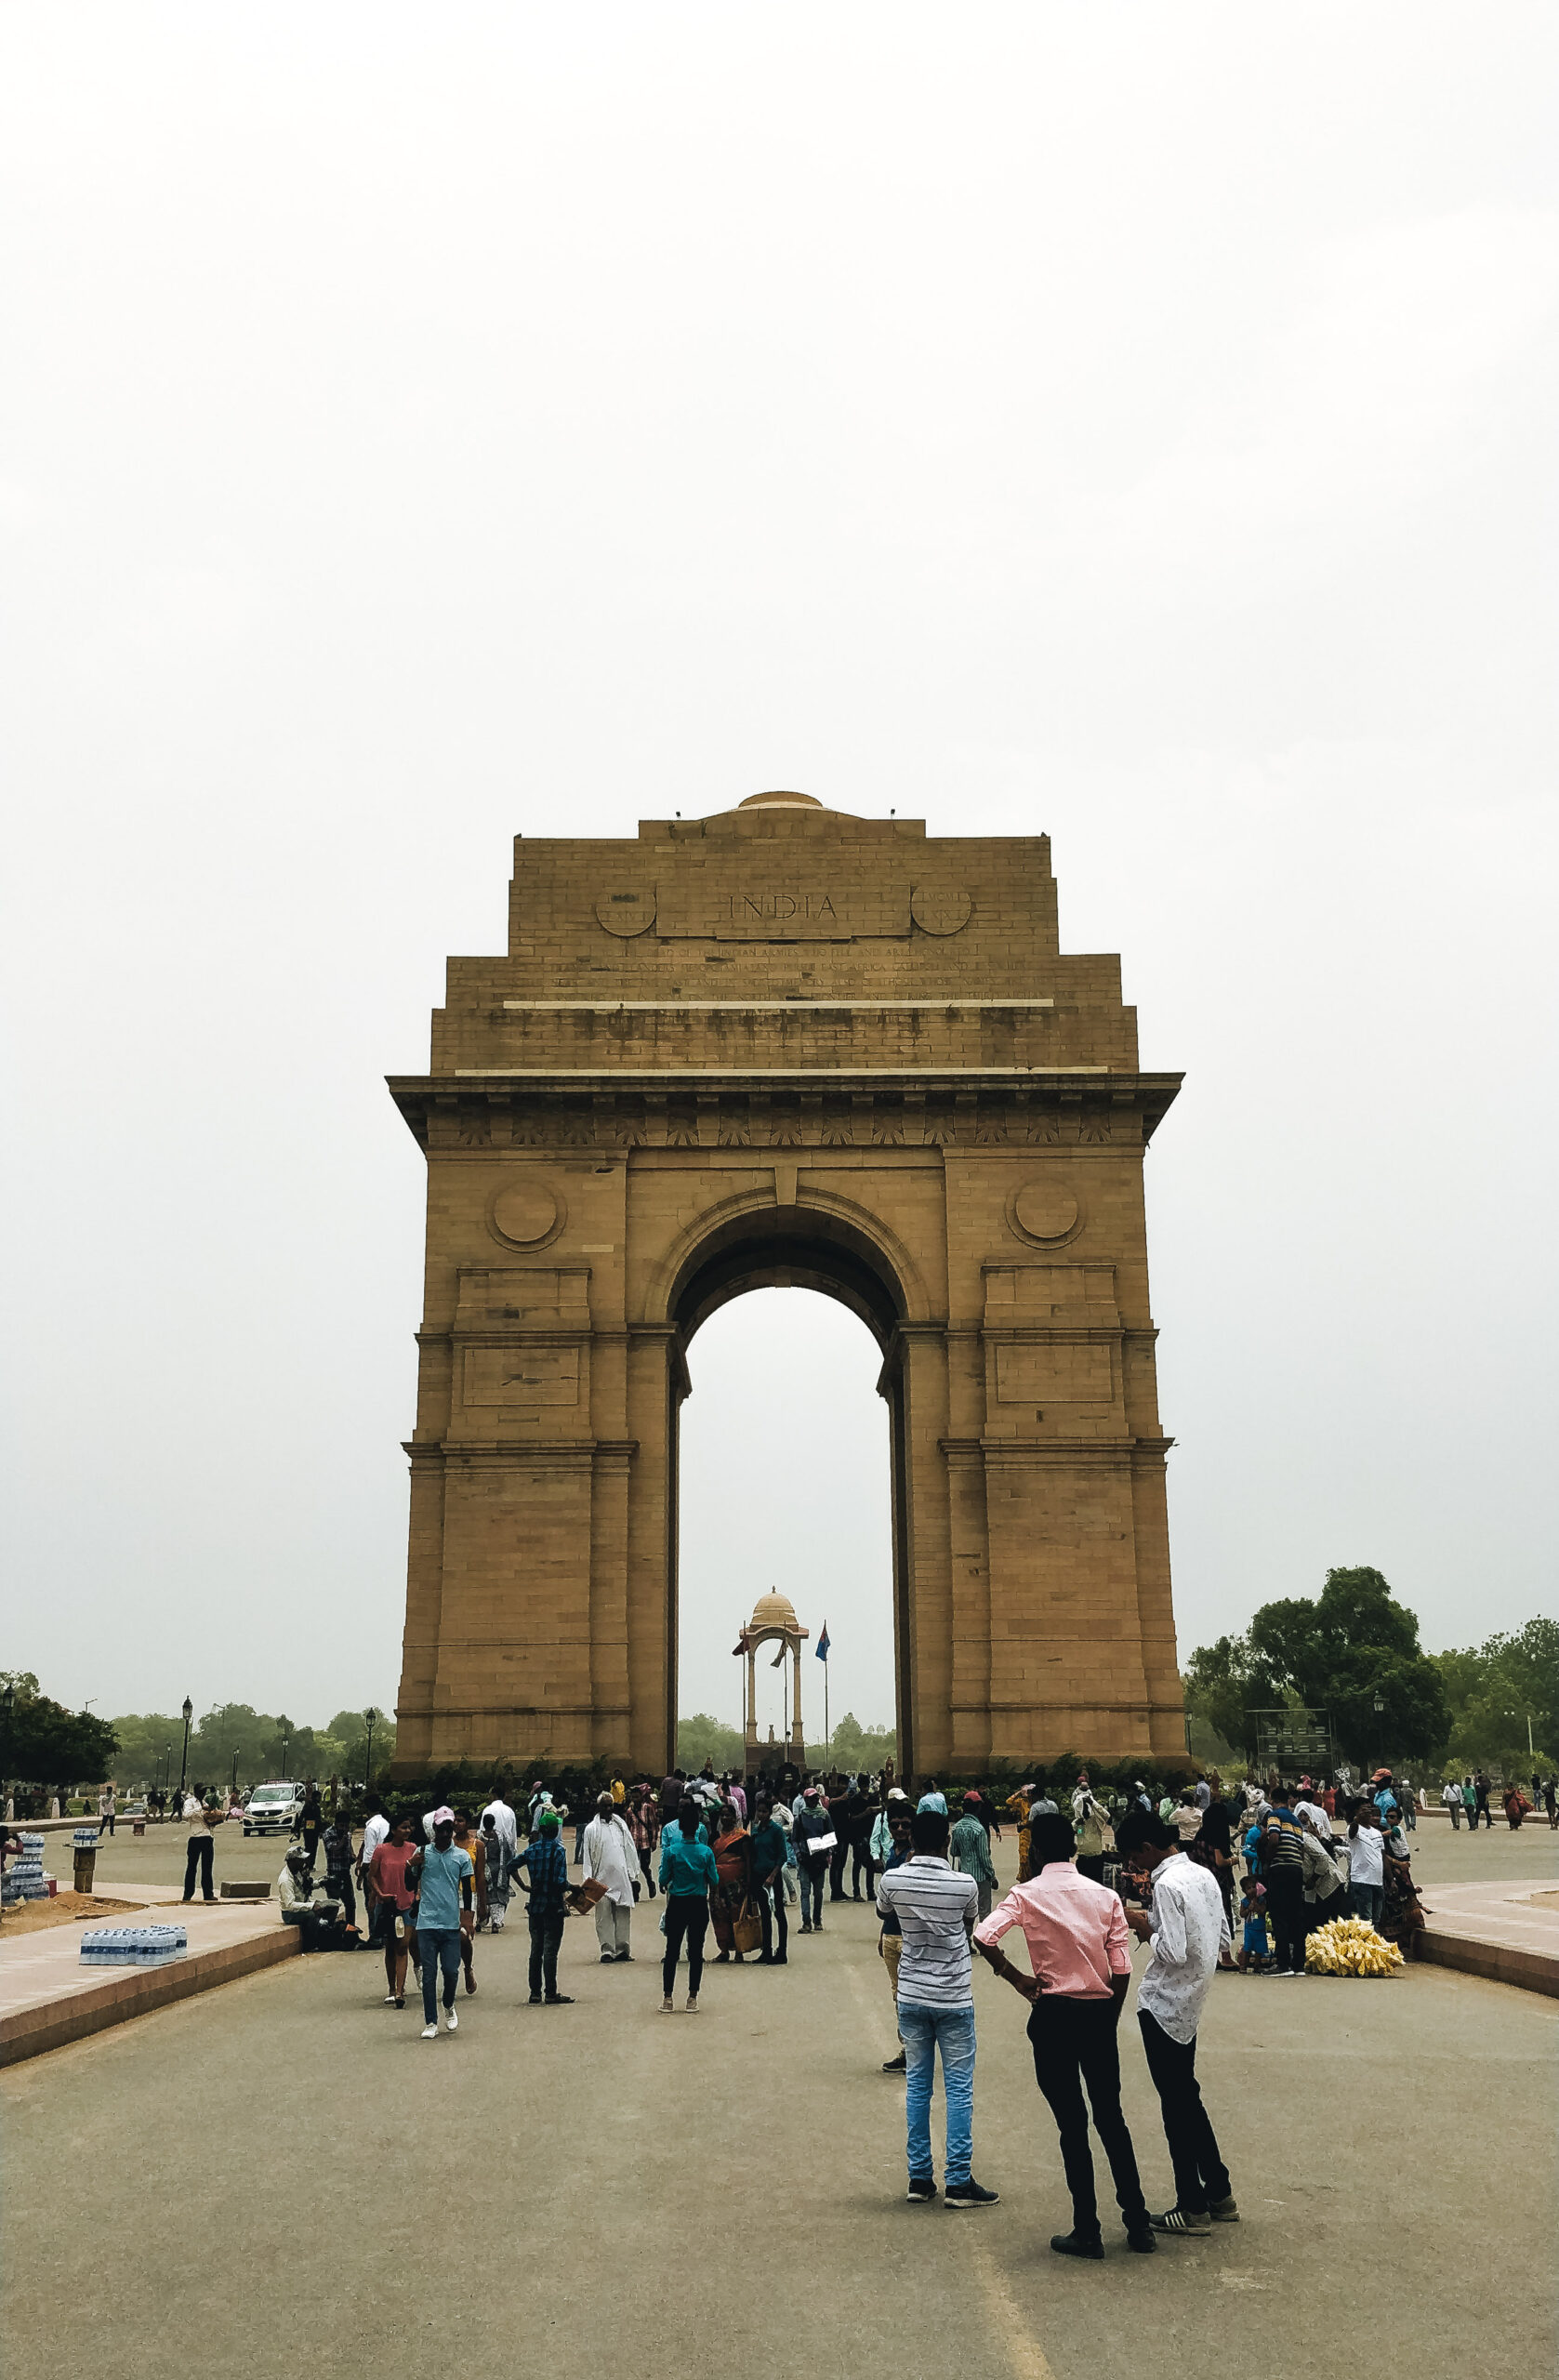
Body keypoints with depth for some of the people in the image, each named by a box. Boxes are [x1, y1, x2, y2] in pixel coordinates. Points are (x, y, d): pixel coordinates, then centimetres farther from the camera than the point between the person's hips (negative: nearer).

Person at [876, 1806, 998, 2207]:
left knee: (917, 2085, 11)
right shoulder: (964, 1884, -14)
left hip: (912, 1997, 3)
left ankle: (920, 2178, 15)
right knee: (959, 2089, 5)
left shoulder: (893, 1880, -8)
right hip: (954, 1999, -3)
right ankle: (958, 2181, 6)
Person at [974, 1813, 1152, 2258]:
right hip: (1100, 2014, 3)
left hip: (1053, 2015, -3)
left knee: (1072, 2124, 5)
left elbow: (983, 1936, -23)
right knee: (1111, 2117, 16)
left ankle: (1087, 2230, 8)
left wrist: (1017, 1979, -9)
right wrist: (1109, 2021, 12)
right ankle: (1137, 2222, 19)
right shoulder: (1106, 1896, 2)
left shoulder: (1027, 1895, -7)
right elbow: (1121, 1970, 1)